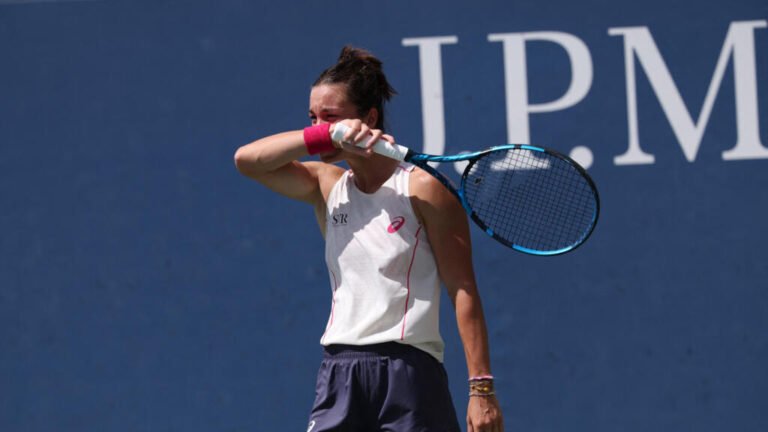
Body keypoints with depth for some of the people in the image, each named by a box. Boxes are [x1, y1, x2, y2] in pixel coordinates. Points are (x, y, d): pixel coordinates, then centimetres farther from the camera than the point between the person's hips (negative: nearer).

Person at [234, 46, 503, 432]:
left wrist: (481, 387, -13)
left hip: (408, 375, -5)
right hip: (339, 381, 5)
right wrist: (326, 136, -16)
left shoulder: (423, 189, -4)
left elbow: (463, 291, -7)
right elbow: (247, 159, -3)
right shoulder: (326, 187, 11)